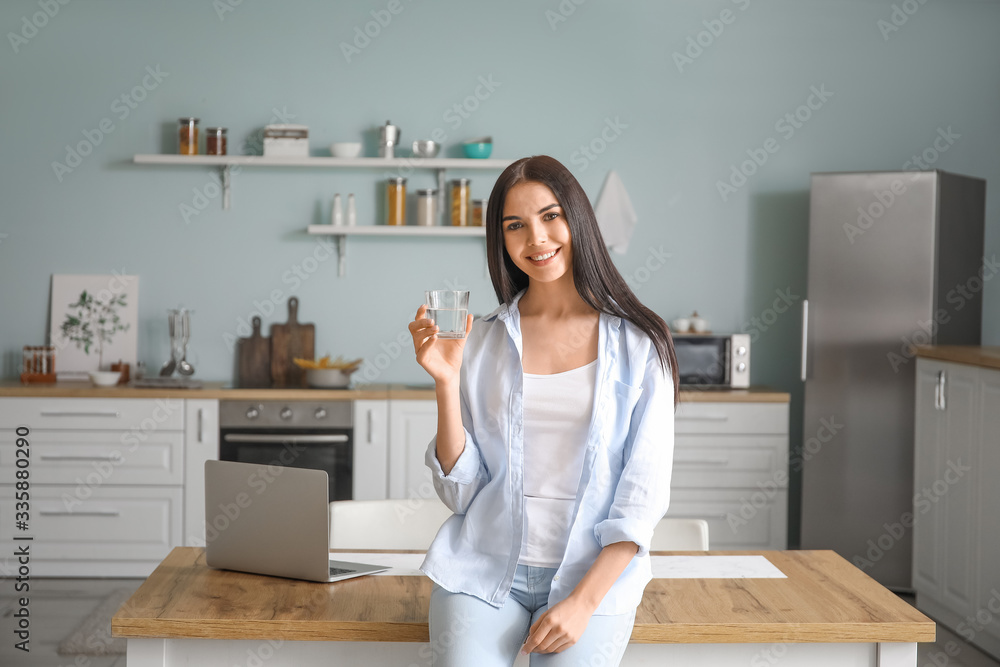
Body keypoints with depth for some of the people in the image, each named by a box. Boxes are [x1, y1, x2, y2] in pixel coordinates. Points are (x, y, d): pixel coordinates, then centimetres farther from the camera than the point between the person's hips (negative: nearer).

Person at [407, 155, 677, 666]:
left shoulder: (639, 345, 0)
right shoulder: (480, 341, 6)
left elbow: (644, 494, -2)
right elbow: (459, 489, 3)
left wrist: (584, 601, -11)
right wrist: (446, 381, -9)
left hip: (594, 571, -1)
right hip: (484, 567, 1)